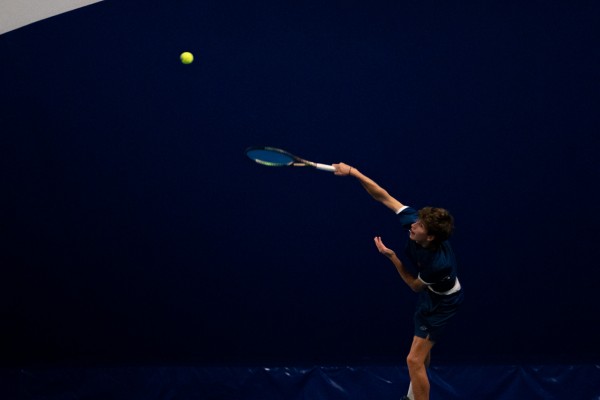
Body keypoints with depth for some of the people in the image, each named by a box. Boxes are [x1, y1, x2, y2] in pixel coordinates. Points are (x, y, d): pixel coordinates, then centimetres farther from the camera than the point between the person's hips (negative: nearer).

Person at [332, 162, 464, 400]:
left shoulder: (438, 263, -42)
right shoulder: (414, 221, -27)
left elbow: (416, 286, -22)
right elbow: (385, 197, -22)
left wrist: (392, 258, -28)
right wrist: (353, 172, -29)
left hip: (441, 302, -8)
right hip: (429, 294, 8)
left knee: (415, 360, -11)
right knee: (422, 350, 27)